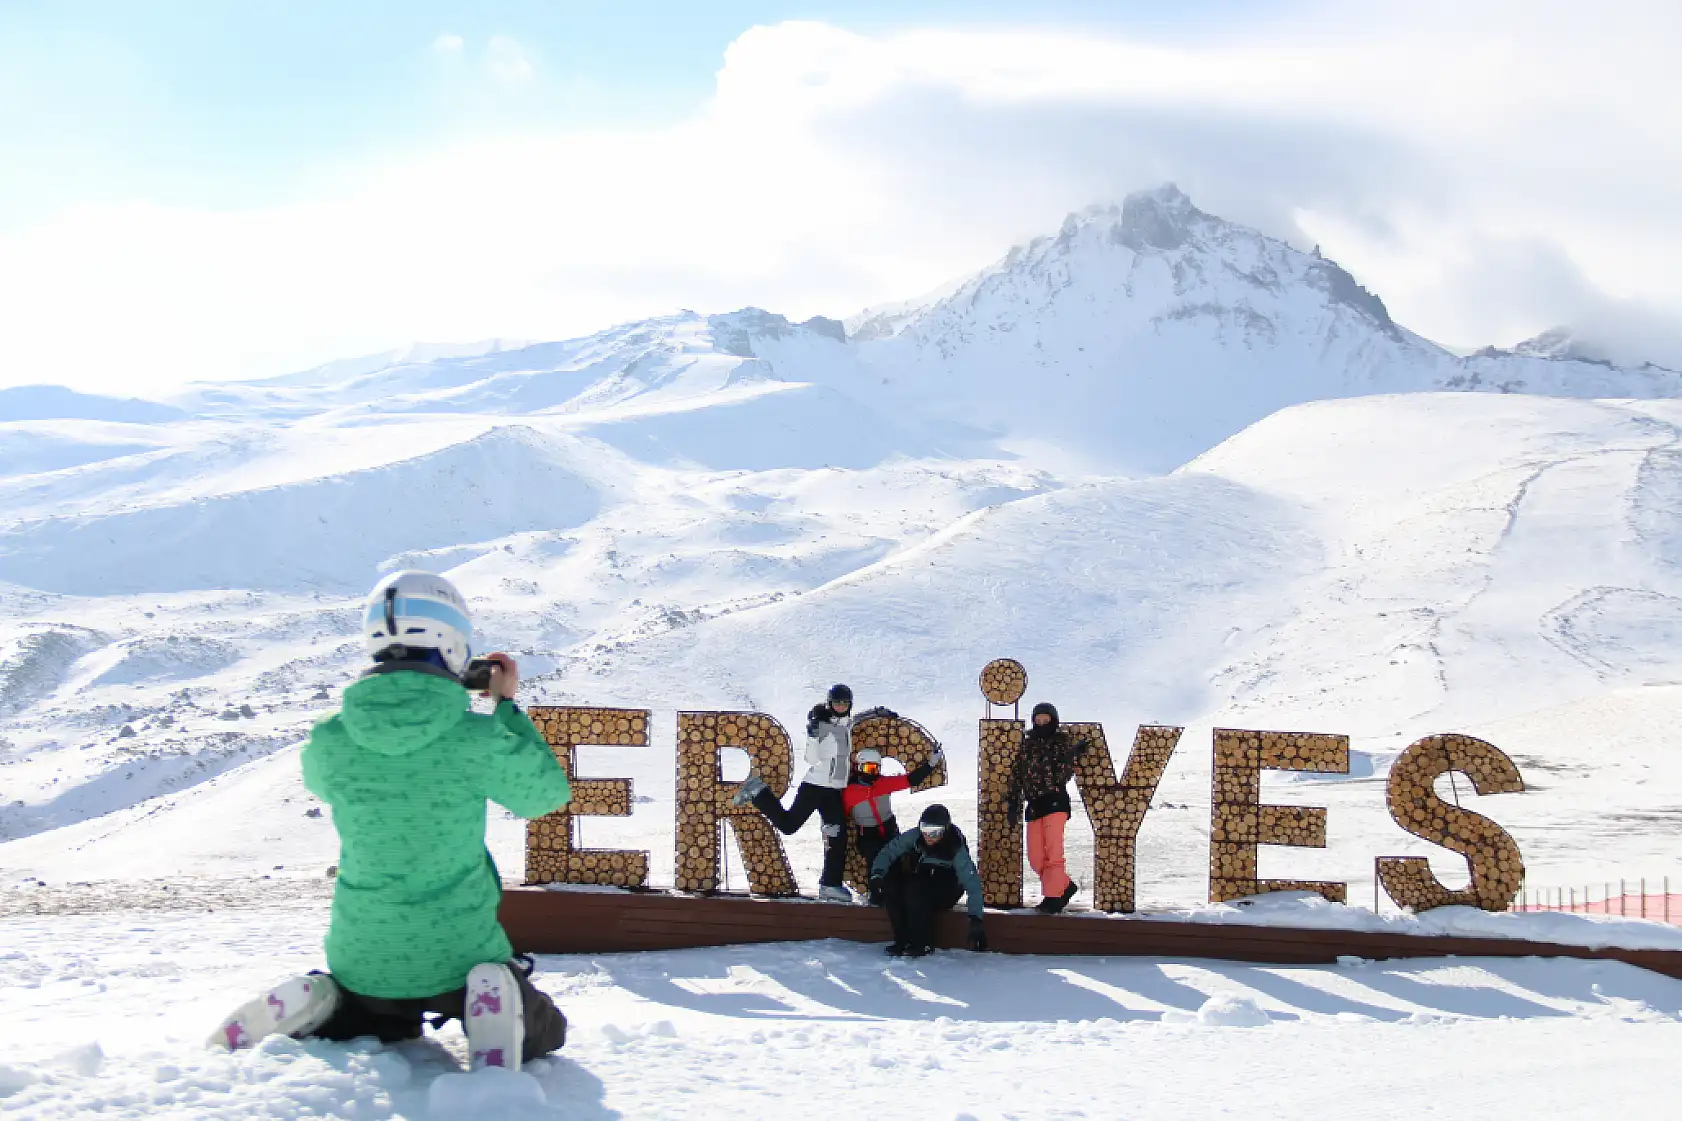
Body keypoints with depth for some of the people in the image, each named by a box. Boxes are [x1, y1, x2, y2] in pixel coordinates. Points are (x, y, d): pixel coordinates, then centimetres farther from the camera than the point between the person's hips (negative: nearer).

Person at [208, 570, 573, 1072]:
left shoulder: (328, 741, -11)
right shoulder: (477, 738, -19)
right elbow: (547, 793, 0)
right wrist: (508, 706, 10)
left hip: (362, 957, 3)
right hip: (460, 955, -3)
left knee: (393, 1027, 35)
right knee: (545, 1032, 22)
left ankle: (317, 1011, 2)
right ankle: (492, 1013, -13)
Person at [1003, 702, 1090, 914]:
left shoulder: (1062, 742, 4)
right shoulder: (1027, 744, 15)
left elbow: (1064, 774, -4)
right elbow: (1017, 775, 17)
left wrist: (1072, 755, -20)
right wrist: (1012, 801, 12)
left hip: (1055, 801, -5)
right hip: (1034, 805, 5)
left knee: (1053, 852, -13)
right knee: (1036, 858, 3)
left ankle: (1053, 896, -8)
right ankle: (1065, 886, 19)